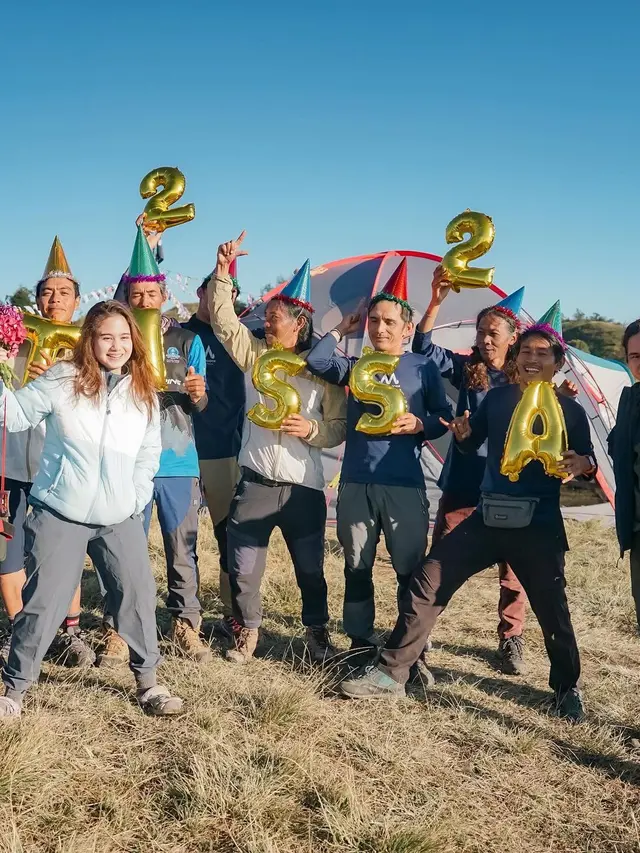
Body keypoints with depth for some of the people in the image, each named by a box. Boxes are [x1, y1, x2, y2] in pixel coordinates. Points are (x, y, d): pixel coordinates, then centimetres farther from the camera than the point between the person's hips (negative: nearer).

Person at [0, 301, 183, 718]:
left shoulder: (144, 392, 5)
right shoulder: (63, 379, -5)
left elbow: (149, 453, 12)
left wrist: (137, 498, 3)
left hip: (120, 519, 3)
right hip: (60, 514, -3)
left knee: (138, 595, 5)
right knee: (44, 601, 2)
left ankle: (148, 680, 23)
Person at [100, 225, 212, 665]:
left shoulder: (187, 340, 6)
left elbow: (201, 406, 7)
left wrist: (198, 395, -15)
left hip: (179, 461, 1)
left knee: (182, 551, 6)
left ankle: (186, 626, 19)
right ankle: (119, 630, 14)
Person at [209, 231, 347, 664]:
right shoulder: (255, 354, 5)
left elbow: (340, 427, -1)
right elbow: (223, 317, 1)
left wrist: (311, 429, -19)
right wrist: (223, 271, -7)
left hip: (304, 488, -2)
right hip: (255, 483, 2)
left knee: (311, 569, 11)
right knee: (243, 568, 6)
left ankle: (317, 633, 32)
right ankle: (247, 631, 27)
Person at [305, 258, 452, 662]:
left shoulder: (423, 367, 5)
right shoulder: (357, 366, 12)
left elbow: (443, 417, 6)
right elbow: (316, 361, -5)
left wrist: (419, 425, -13)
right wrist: (342, 329, 4)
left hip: (404, 484, -3)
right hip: (355, 482, 3)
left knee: (410, 569, 0)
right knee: (357, 567, 10)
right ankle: (362, 642, 22)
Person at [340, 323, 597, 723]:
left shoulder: (569, 409, -1)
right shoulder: (497, 397, 8)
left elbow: (587, 462, 1)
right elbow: (471, 444, 15)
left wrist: (581, 464, -23)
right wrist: (462, 433, -8)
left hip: (539, 525, -3)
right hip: (487, 517, 3)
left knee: (552, 610, 6)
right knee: (427, 582, -3)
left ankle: (568, 689, 32)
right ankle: (392, 673, 6)